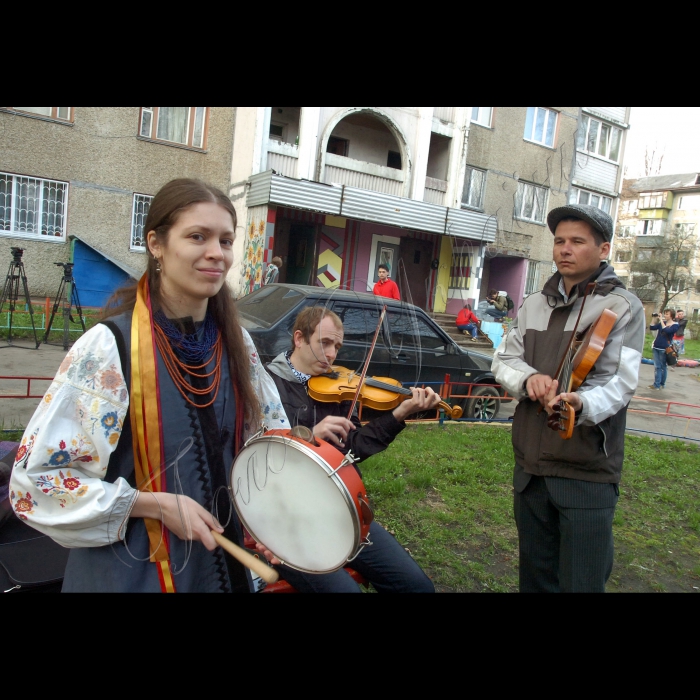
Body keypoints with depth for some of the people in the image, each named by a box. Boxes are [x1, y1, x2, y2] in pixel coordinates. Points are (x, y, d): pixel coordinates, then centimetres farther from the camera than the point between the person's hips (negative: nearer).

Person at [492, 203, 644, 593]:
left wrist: (582, 403, -39)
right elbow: (504, 360, 8)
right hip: (530, 465, 5)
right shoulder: (534, 305, 10)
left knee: (581, 582, 4)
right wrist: (528, 378, -15)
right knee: (535, 578, 19)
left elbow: (618, 383, -17)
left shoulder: (623, 307, -7)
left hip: (588, 473, -5)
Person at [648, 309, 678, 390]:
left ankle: (662, 384, 10)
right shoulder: (662, 322, 10)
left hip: (664, 349, -5)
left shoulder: (675, 325, -6)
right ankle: (657, 384, 9)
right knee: (657, 366, 6)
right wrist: (653, 319, -1)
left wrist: (661, 320, -19)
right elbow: (651, 328, 10)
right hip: (656, 347, 5)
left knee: (663, 366, 4)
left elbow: (666, 331, -22)